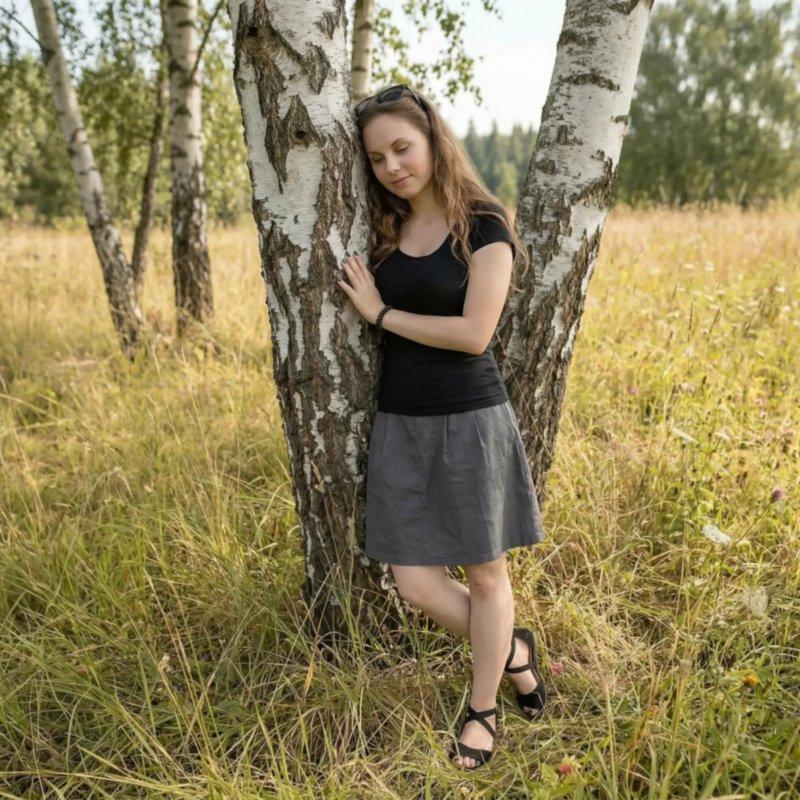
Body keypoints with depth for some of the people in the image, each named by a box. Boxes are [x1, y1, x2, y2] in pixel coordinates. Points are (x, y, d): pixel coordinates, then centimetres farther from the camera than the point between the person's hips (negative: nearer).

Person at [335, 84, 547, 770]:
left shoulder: (483, 226, -6)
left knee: (484, 574, 10)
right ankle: (514, 650, 34)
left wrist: (381, 312, -11)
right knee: (416, 584, 6)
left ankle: (483, 710, 33)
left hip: (469, 421, -5)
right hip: (399, 423, 5)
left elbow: (475, 333, -16)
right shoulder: (384, 231, 9)